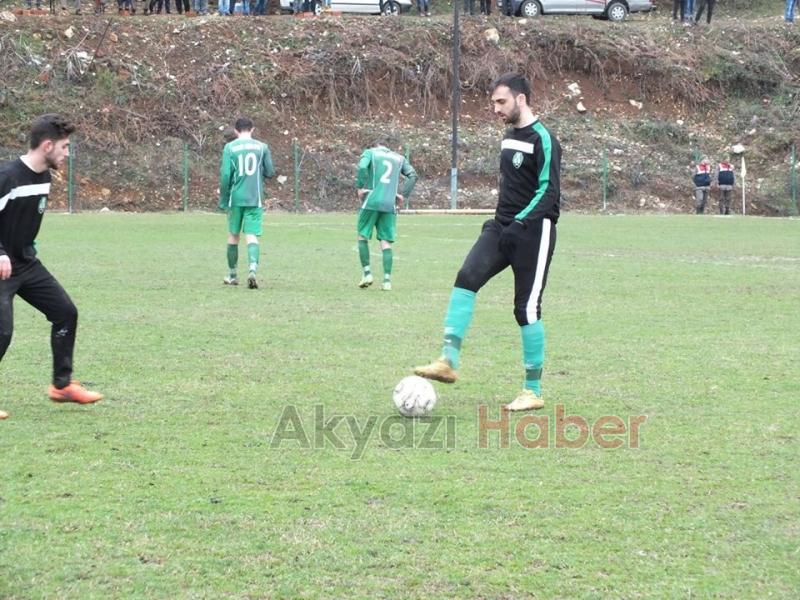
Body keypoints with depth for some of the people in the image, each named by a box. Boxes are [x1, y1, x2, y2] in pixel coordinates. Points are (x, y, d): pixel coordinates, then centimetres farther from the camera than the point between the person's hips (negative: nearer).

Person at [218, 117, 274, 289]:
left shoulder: (230, 147, -2)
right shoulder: (262, 147, 2)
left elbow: (225, 175, -6)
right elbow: (270, 173, 5)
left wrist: (223, 200, 2)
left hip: (236, 198, 0)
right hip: (255, 199, 0)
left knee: (233, 235, 15)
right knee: (252, 236, -4)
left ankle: (232, 275, 25)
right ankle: (252, 269, -29)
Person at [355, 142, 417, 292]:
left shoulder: (370, 153, 9)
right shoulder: (399, 158, 20)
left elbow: (362, 167, -12)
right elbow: (413, 175, 7)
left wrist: (360, 187, -4)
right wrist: (403, 195, 7)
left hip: (371, 201, -3)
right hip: (390, 205, 3)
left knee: (363, 236, 12)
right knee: (386, 242, 4)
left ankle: (367, 273, 5)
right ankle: (387, 280, -5)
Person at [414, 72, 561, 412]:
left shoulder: (542, 140, -12)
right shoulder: (510, 137, 15)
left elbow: (549, 192, -17)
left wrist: (518, 223, -23)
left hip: (532, 231, -7)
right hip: (503, 228, 7)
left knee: (527, 308, -4)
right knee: (466, 278, -14)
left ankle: (533, 392, 6)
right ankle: (448, 361, -18)